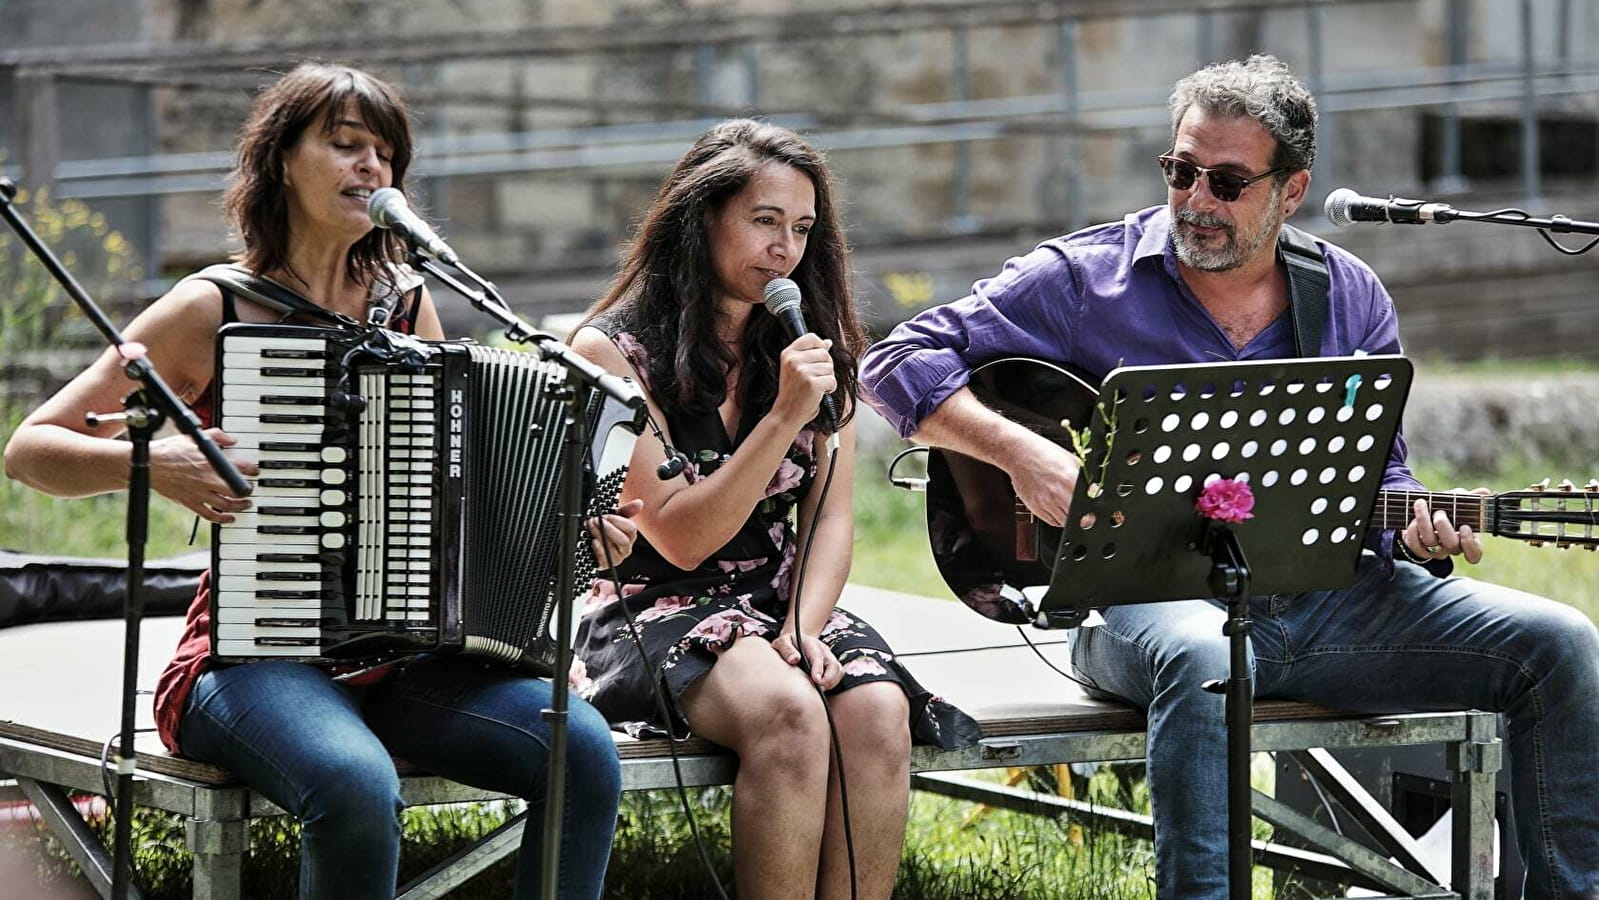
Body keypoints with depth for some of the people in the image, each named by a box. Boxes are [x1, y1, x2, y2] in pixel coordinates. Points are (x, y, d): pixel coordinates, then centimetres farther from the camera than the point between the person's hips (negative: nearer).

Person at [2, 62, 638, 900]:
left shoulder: (409, 307, 12)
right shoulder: (213, 310, -2)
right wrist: (150, 462, -19)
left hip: (401, 656, 5)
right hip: (257, 652, -4)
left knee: (583, 748, -23)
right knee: (356, 785, -37)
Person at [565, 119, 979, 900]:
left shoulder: (814, 343, 11)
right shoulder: (613, 350, -5)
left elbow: (831, 516, 6)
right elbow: (680, 537, -11)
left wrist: (804, 626, -13)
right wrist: (784, 417, -20)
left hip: (779, 601, 5)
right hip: (656, 610, -5)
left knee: (878, 710, -29)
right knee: (786, 711, -35)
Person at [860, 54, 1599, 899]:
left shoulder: (1352, 300, 10)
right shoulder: (1084, 280, -1)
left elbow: (1375, 472, 16)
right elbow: (898, 362, -4)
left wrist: (1416, 534, -8)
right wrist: (1020, 451, -19)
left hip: (1321, 594, 4)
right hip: (1148, 595, -4)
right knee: (1201, 657, -42)